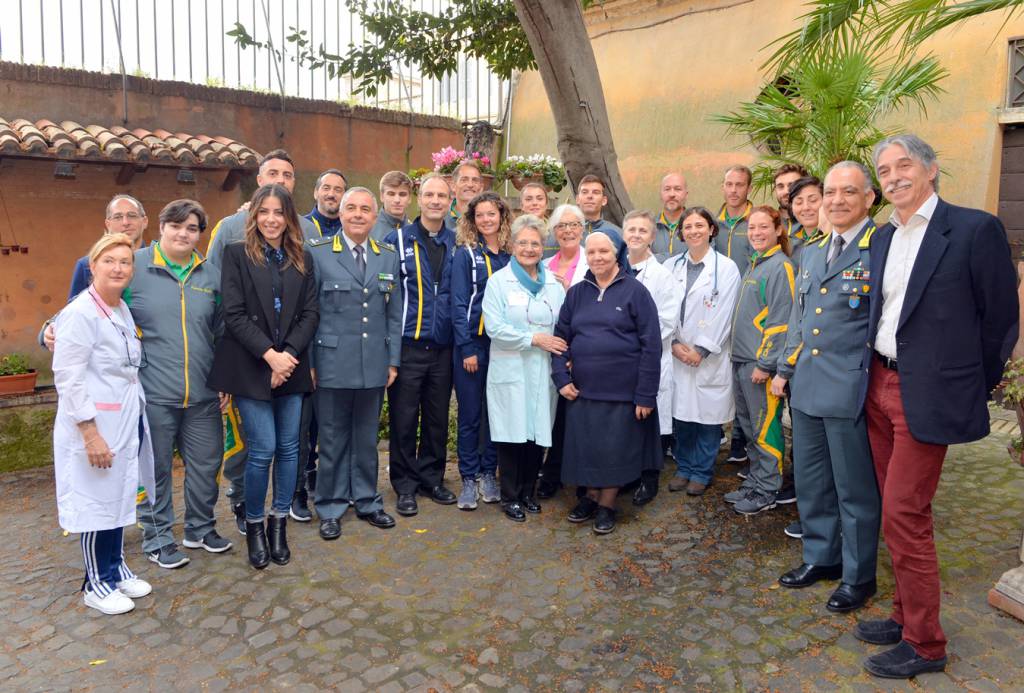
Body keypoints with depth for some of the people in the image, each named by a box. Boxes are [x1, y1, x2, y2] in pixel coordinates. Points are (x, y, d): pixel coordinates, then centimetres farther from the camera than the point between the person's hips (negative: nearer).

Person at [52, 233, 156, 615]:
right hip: (94, 426, -8)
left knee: (120, 497, 17)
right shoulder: (80, 314, -16)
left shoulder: (123, 310, 8)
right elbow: (67, 378, -18)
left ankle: (116, 569, 32)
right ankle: (97, 584, 19)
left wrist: (134, 420, 13)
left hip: (127, 422, 8)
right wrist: (90, 433, -21)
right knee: (96, 504, 4)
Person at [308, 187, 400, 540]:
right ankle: (330, 508, 23)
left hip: (374, 365, 3)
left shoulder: (389, 257, 8)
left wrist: (393, 360, 6)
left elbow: (394, 314, 10)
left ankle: (366, 501, 30)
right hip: (333, 364, -3)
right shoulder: (318, 253, -2)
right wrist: (308, 362, -5)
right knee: (333, 440, 8)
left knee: (367, 438, 14)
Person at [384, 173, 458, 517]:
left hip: (443, 347, 3)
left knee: (438, 418, 12)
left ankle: (432, 479, 27)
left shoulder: (457, 243, 8)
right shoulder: (398, 240, 0)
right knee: (404, 418, 3)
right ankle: (405, 485, 17)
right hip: (408, 344, -3)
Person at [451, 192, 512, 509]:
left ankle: (488, 474, 23)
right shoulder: (465, 254, -2)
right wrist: (467, 348, -12)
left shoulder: (510, 255, 8)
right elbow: (459, 303, -6)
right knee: (470, 414, 3)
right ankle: (469, 479, 14)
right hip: (472, 343, -3)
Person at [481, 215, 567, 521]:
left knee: (538, 433, 7)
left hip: (544, 372, 4)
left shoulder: (554, 284, 11)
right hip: (510, 371, -3)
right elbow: (494, 327, -10)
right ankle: (510, 497, 17)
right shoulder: (499, 281, -1)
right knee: (512, 435, 1)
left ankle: (527, 492, 25)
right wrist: (534, 339, -13)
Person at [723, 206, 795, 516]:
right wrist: (739, 356, 17)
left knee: (764, 428, 1)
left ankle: (766, 491, 13)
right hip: (741, 360, 9)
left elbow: (781, 320, -17)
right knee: (749, 425, 15)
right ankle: (755, 482, 27)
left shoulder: (780, 266, -11)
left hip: (761, 362, -9)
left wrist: (765, 363, -18)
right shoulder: (754, 265, 16)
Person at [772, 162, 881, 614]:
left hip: (851, 390, -7)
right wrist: (785, 369, 17)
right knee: (810, 482, 18)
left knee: (855, 488, 8)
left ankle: (858, 576, 26)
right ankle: (820, 556, 37)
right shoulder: (811, 253, 14)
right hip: (806, 387, 7)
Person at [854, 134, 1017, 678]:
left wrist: (974, 390, 1)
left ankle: (924, 644, 14)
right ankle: (908, 615, 31)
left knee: (903, 516, -3)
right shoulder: (882, 239, 11)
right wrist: (874, 375, 11)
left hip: (926, 395, -6)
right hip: (879, 386, 7)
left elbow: (1000, 317, -5)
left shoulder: (974, 229, -9)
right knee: (899, 512, 15)